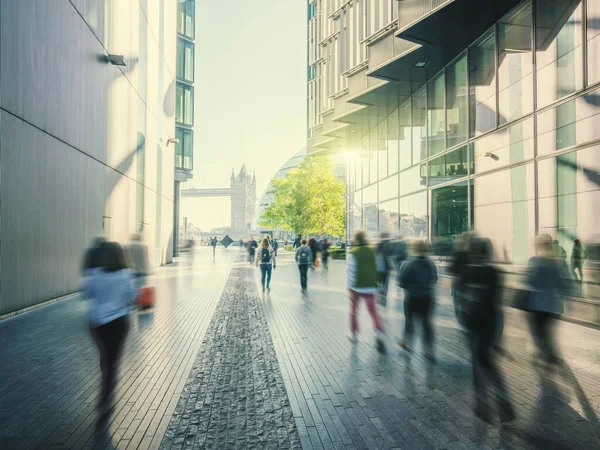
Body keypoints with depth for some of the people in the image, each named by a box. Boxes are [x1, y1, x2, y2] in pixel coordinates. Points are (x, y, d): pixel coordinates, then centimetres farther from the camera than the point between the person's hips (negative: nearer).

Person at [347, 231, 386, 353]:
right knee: (372, 310, 9)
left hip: (356, 287, -3)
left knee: (353, 310, 15)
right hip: (370, 286, 3)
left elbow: (351, 271, -10)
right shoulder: (372, 251, 1)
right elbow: (376, 268, 8)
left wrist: (350, 287, -1)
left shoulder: (353, 253, -11)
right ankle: (379, 334, -12)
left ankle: (354, 335, 24)